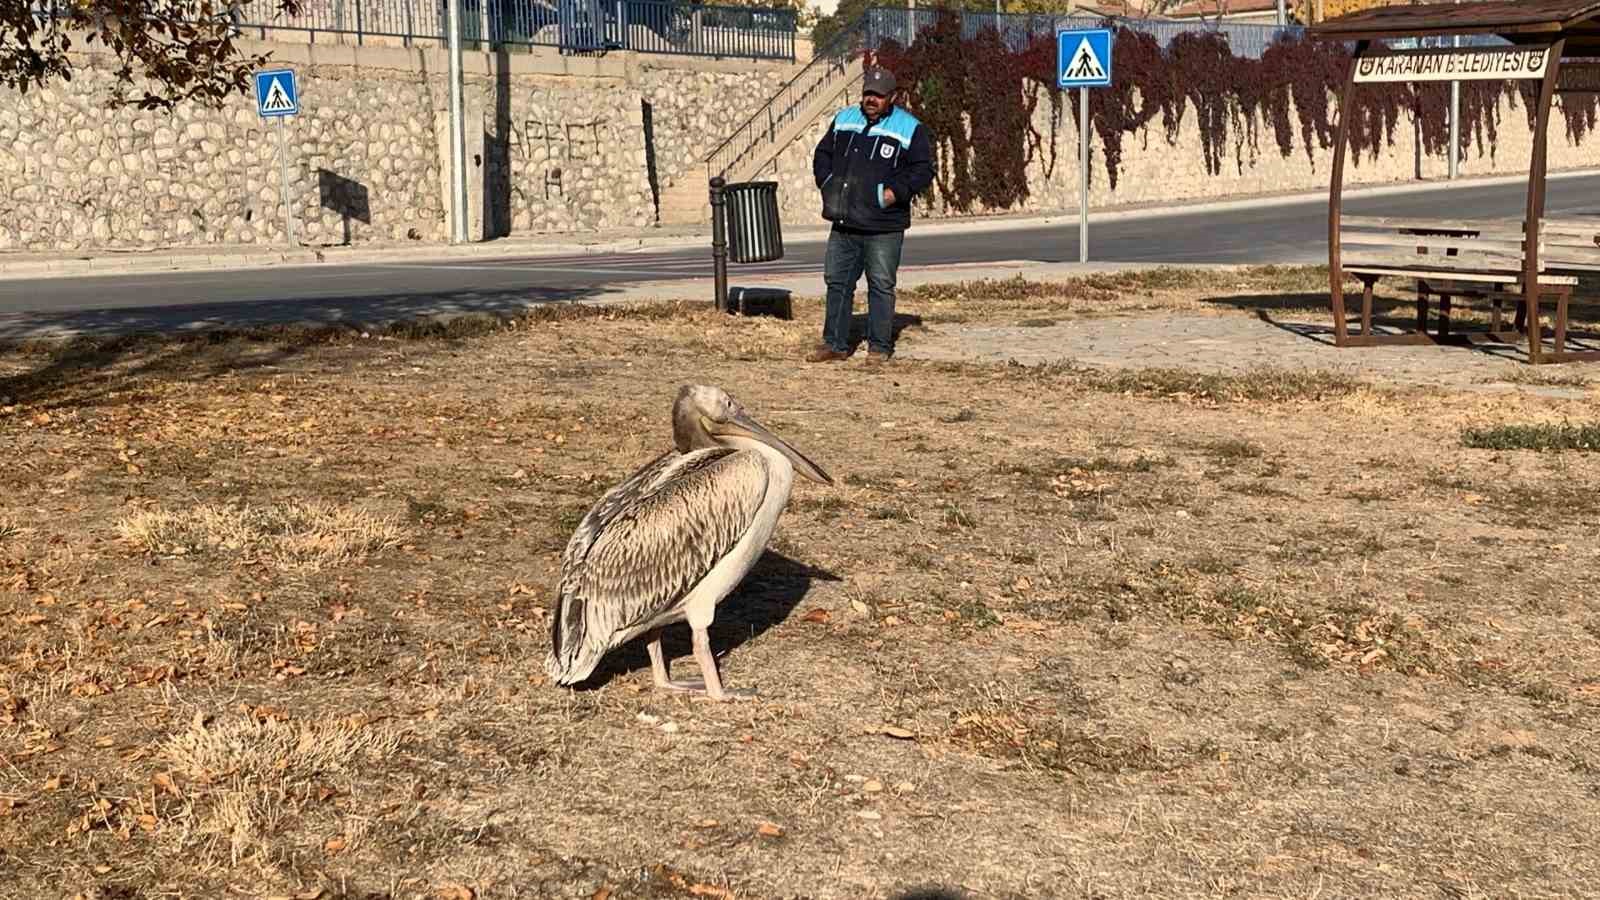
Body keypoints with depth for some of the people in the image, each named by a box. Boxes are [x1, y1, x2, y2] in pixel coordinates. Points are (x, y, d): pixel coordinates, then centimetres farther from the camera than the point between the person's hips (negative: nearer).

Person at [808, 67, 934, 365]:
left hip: (884, 228, -5)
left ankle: (879, 346, 8)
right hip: (844, 224, 5)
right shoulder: (843, 120, 12)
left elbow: (923, 170, -4)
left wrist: (895, 192, -16)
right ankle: (835, 343, 17)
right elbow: (822, 153, 21)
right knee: (837, 281, 8)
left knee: (881, 286, 0)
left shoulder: (910, 128, -1)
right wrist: (826, 182, 4)